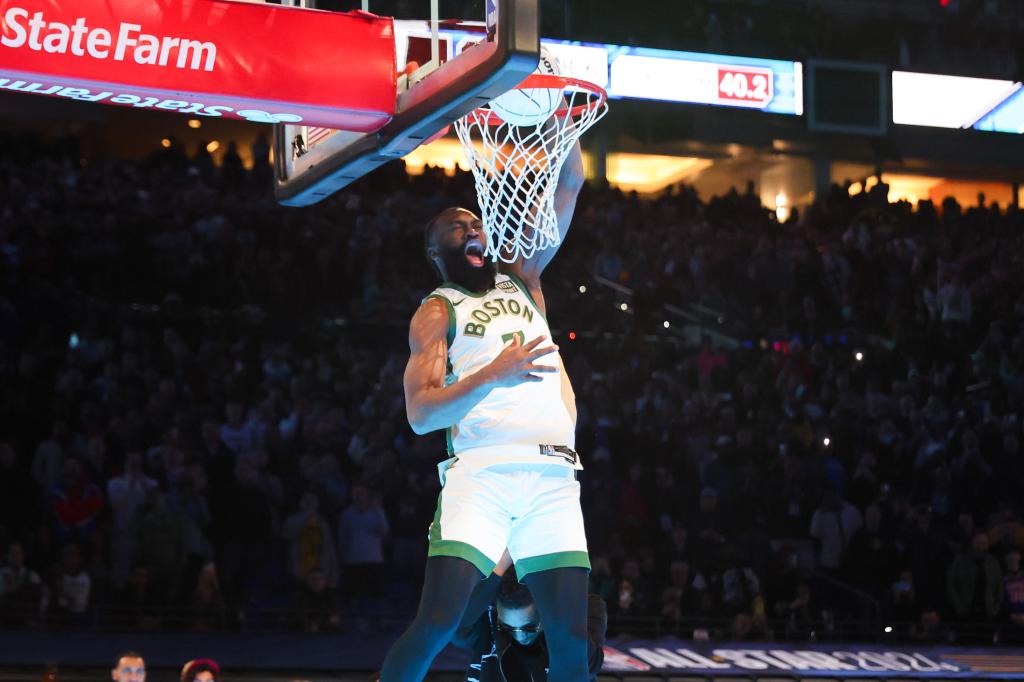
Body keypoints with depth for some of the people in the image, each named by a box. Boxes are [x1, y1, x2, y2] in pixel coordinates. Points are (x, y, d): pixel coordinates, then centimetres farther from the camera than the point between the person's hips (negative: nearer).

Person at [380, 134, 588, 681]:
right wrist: (494, 373, -15)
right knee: (438, 620, -17)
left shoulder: (522, 278, 23)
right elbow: (420, 414, -4)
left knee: (572, 636, -4)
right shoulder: (436, 313, 9)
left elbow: (569, 185, 18)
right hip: (482, 471, -4)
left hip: (553, 477, 4)